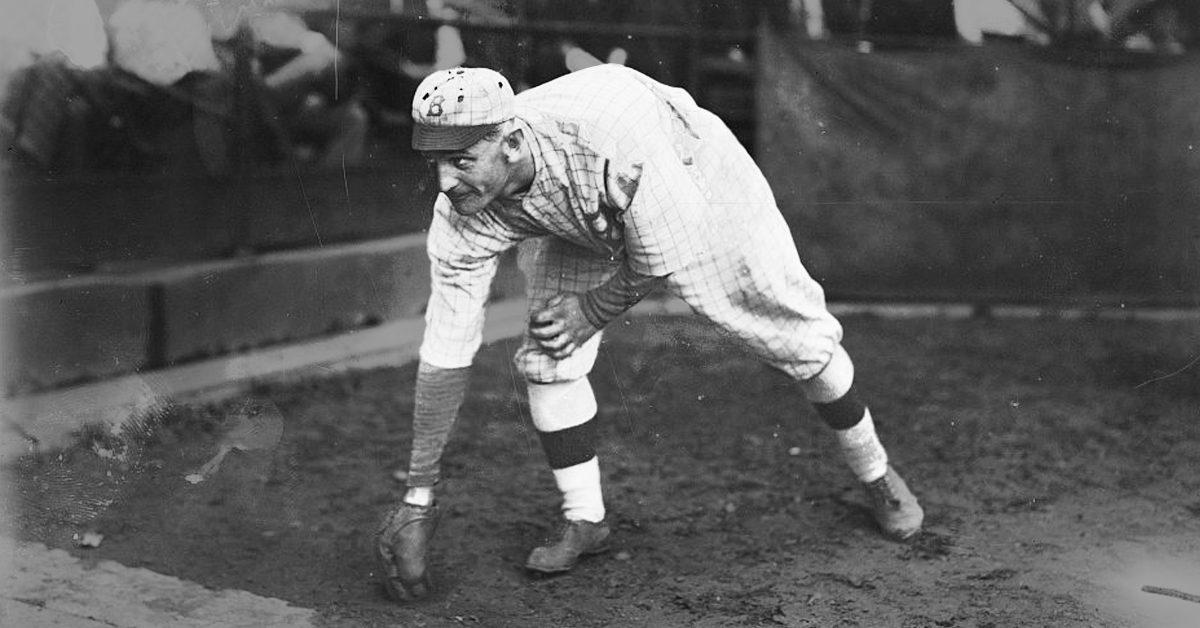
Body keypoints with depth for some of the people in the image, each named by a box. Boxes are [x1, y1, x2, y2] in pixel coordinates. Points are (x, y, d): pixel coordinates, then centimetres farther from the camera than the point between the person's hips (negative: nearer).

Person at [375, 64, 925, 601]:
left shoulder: (607, 131, -46)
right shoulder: (462, 217, -30)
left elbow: (670, 257, -31)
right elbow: (444, 354, -24)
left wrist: (596, 307, -19)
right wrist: (419, 497, -21)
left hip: (698, 182, -3)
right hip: (577, 227, 3)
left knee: (797, 337, 2)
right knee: (548, 356, -15)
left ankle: (876, 474, 27)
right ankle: (583, 521, 5)